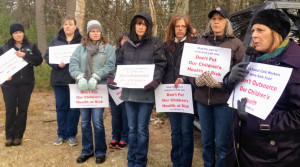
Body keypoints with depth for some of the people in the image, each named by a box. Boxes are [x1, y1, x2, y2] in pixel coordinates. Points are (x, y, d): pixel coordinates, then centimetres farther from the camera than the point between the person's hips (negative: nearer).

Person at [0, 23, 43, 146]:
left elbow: (39, 60, -4)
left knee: (22, 110, 5)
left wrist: (25, 55, -16)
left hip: (26, 83, 0)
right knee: (10, 110, 0)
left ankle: (18, 136, 16)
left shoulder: (31, 46, 7)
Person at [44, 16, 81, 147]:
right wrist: (57, 64, -12)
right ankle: (61, 134, 23)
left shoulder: (82, 41, 0)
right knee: (61, 106, 10)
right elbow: (47, 56, 6)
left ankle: (71, 134, 17)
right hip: (59, 79, 3)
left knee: (74, 107, 4)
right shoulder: (56, 41, 10)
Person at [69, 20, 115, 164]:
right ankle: (87, 151, 24)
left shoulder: (108, 48, 4)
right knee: (84, 122, 10)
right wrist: (80, 77, -19)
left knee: (97, 121, -5)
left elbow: (110, 66, -9)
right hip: (83, 88, 3)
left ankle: (100, 152, 13)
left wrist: (95, 77, -20)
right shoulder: (81, 48, 11)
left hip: (99, 88, -3)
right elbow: (73, 64, -1)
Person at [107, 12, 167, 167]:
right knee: (132, 128, 12)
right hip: (128, 92, 4)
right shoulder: (127, 44, 11)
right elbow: (119, 63, 13)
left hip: (146, 93, -4)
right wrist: (111, 78, -3)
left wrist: (155, 81, -22)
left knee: (142, 129, 3)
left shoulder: (155, 44, 0)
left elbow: (160, 66, -5)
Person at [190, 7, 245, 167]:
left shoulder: (236, 44, 0)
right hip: (202, 99, 4)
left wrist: (222, 82, -18)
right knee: (206, 141, 15)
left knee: (222, 143, 4)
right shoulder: (201, 42, 10)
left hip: (224, 100, -3)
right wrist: (197, 80, -10)